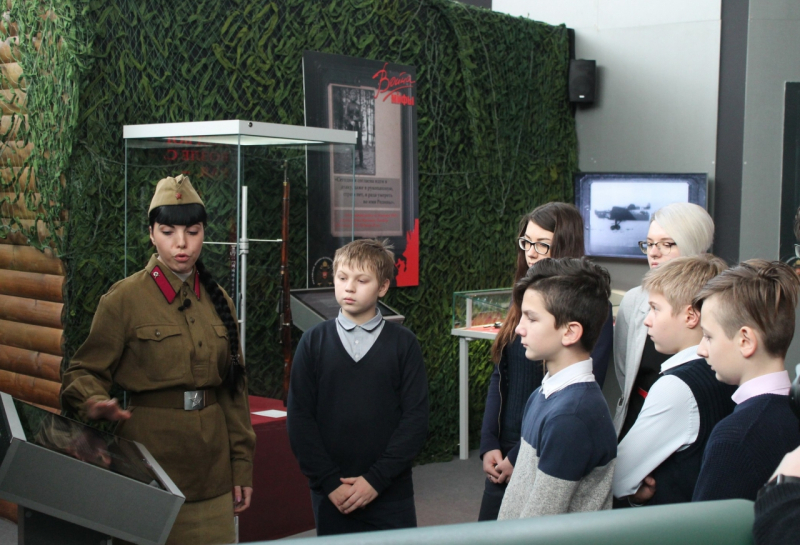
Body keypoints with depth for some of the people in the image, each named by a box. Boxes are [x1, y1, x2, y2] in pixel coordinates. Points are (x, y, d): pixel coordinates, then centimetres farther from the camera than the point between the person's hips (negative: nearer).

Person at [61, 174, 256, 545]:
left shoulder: (218, 301, 9)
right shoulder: (125, 298, -5)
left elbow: (235, 388, 12)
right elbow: (87, 372, -3)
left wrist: (241, 465, 9)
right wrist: (96, 403, -26)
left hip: (211, 469, 4)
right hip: (149, 462, -4)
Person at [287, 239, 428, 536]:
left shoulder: (403, 344, 0)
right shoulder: (314, 341, 2)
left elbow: (416, 418, -4)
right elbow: (299, 418, 0)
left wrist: (376, 479, -11)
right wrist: (329, 482, -8)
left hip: (390, 492, -1)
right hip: (331, 495, 1)